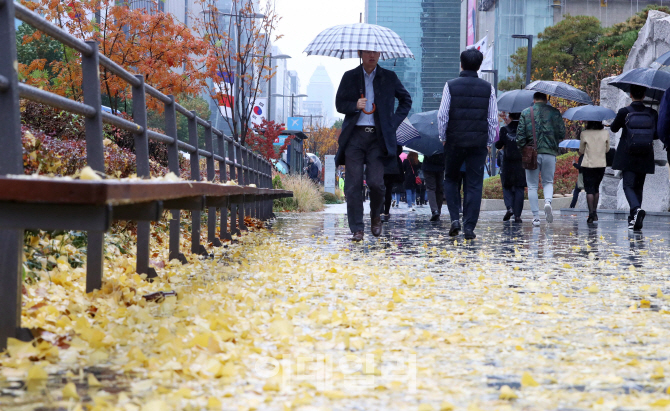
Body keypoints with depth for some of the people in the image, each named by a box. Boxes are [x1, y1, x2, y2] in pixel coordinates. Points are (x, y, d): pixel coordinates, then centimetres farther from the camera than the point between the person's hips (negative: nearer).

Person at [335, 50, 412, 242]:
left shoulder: (389, 77, 9)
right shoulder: (350, 77, 9)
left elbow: (406, 100, 20)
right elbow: (339, 104, 11)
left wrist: (395, 121, 7)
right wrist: (355, 105, -10)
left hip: (378, 137, -1)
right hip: (354, 136, 1)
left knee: (376, 182, -12)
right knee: (354, 185, -5)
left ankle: (376, 216, 18)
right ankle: (357, 229, 2)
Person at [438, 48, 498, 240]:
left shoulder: (451, 86, -3)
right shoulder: (488, 88, 2)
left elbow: (442, 115, -4)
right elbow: (493, 119, 3)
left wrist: (443, 138, 9)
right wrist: (488, 143, 11)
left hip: (454, 141, -1)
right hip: (479, 143, 1)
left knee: (451, 179, 17)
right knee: (474, 185, 4)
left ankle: (455, 219, 2)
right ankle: (469, 227, -1)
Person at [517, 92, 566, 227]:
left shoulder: (525, 113, 3)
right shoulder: (554, 112, 4)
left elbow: (520, 135, -2)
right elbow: (562, 133, 2)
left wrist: (522, 150, 10)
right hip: (550, 152, 1)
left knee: (532, 185, 6)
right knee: (548, 182, 15)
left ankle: (536, 216, 0)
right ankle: (548, 201, -16)